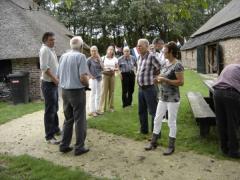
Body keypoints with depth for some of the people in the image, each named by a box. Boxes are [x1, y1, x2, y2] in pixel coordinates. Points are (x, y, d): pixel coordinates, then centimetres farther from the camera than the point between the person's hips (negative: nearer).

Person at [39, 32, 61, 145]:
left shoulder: (51, 50, 15)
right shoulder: (44, 49, -14)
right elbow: (44, 67, -24)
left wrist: (56, 78, 12)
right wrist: (54, 78, -20)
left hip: (54, 83, 10)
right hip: (48, 84, -10)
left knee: (55, 109, 19)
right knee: (50, 111, -6)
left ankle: (55, 129, 33)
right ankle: (49, 136, 1)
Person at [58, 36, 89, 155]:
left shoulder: (63, 56, 7)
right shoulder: (80, 56, -12)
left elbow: (58, 75, 10)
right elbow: (83, 77, -19)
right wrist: (87, 83, 1)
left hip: (64, 91, 6)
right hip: (77, 91, -6)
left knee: (68, 119, 17)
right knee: (80, 120, 5)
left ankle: (64, 145, 22)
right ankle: (79, 147, 11)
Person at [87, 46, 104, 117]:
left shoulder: (98, 59, 9)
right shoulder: (89, 59, -7)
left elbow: (102, 68, 0)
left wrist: (99, 59, -5)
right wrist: (90, 76, -13)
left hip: (99, 78, 6)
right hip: (93, 79, -6)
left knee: (98, 94, 12)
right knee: (93, 94, -4)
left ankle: (97, 109, 22)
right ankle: (92, 111, 2)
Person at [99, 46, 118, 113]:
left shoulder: (115, 59, 8)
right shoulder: (103, 58, 4)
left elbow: (117, 68, 10)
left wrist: (114, 69, -10)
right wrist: (104, 68, -15)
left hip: (112, 75, 2)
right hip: (105, 75, -2)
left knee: (111, 91, 4)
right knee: (104, 91, -6)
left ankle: (111, 106, 15)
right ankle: (102, 107, -1)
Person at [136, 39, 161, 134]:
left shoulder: (151, 56, -16)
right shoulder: (139, 57, 10)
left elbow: (161, 68, -20)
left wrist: (154, 75, -5)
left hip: (149, 88, -8)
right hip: (140, 88, 8)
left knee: (153, 111, 1)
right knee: (141, 111, 18)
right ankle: (144, 129, 33)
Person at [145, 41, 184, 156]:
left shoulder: (177, 65, -15)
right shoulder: (165, 63, 9)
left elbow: (181, 82, -19)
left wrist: (165, 80, -21)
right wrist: (159, 80, 1)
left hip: (173, 98, -8)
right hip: (163, 97, 8)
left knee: (171, 122, 3)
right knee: (157, 120, 12)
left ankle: (171, 146, 18)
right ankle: (153, 143, 26)